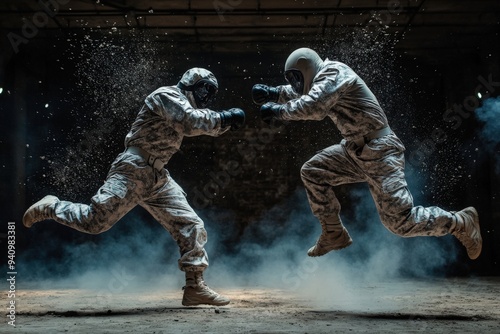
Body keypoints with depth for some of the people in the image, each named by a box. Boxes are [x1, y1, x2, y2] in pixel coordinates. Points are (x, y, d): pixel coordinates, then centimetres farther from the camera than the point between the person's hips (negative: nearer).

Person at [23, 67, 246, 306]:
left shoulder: (184, 104, 19)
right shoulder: (167, 96, -8)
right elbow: (192, 123, -23)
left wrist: (226, 121, 5)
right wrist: (223, 118, -16)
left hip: (157, 177, 9)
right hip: (133, 170, -9)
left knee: (191, 226, 1)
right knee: (94, 221, -12)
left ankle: (195, 287, 5)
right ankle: (51, 207, 15)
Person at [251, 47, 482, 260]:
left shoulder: (332, 72, -14)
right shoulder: (322, 78, 12)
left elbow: (311, 106, -30)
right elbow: (301, 94, 28)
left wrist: (277, 110, -18)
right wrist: (274, 93, 10)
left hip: (379, 152, -9)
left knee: (399, 221, -13)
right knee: (312, 172, 6)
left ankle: (461, 222, 9)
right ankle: (334, 234, 15)